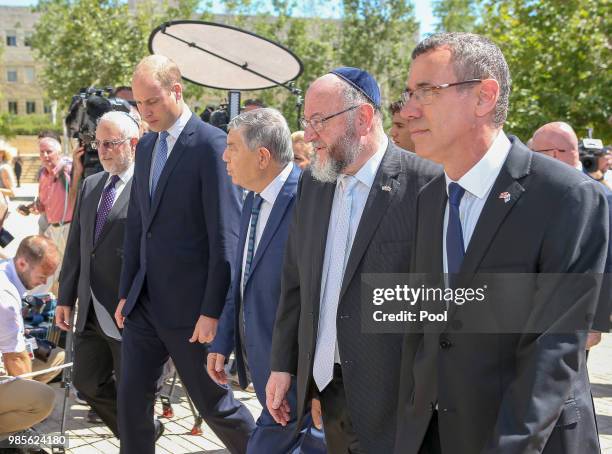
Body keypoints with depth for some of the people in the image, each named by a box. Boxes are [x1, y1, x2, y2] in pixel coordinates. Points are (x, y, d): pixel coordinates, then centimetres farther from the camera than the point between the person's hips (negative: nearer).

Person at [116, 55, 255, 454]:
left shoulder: (211, 145, -14)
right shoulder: (146, 146, 11)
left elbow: (225, 236, -17)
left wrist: (212, 311, -17)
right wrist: (126, 292, 14)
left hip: (190, 307, -7)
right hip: (145, 302, 7)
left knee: (214, 404, 7)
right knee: (132, 399, 9)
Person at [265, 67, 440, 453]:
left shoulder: (425, 185, -15)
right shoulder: (313, 183, 6)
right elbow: (295, 280, 11)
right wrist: (283, 364, 10)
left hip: (390, 399, -6)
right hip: (326, 384, 6)